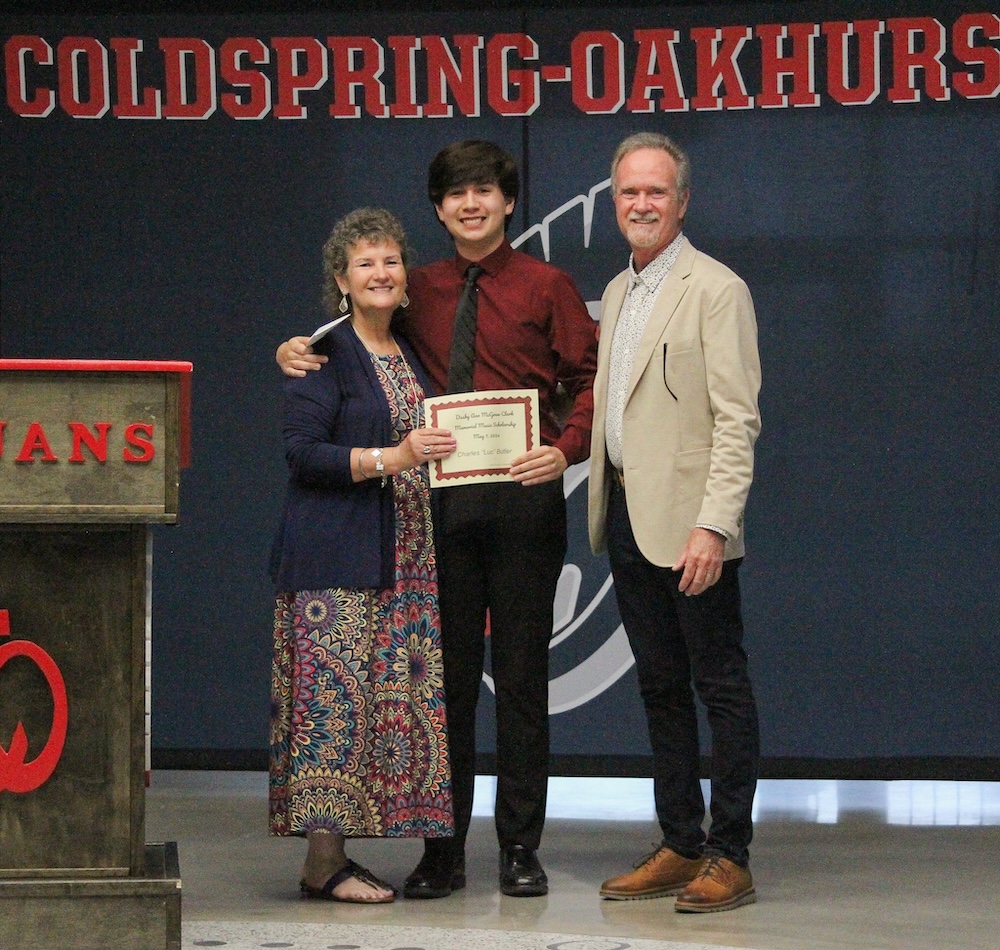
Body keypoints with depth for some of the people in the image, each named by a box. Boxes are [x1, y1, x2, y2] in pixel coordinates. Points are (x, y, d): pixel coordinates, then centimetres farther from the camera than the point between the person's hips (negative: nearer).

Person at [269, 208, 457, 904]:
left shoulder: (411, 353, 18)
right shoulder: (327, 354, -4)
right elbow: (302, 450, -13)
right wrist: (390, 459, -20)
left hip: (405, 558, 8)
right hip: (337, 559, -7)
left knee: (393, 695, 3)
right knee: (337, 691, -11)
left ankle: (339, 853, 7)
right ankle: (324, 858, -10)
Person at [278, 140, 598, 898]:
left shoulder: (547, 288, 4)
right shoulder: (419, 292, 11)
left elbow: (589, 378, 1)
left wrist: (565, 448, -14)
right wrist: (294, 352, -1)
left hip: (523, 497, -2)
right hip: (440, 500, 2)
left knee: (521, 675, 3)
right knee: (447, 674, 5)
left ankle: (521, 849, 10)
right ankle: (443, 850, 11)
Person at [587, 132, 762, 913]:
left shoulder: (716, 290, -8)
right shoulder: (616, 294, 17)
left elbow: (737, 421, -15)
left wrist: (712, 526, -22)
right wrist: (605, 509, 12)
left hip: (687, 522, -8)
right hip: (627, 516, 8)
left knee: (722, 688, -2)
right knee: (661, 688, 12)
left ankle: (730, 858, 3)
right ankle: (680, 848, 20)